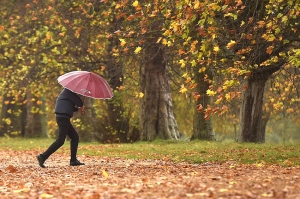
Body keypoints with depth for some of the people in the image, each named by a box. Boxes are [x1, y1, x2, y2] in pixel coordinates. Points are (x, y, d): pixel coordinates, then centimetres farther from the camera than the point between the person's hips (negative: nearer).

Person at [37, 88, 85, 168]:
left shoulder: (66, 91, 23)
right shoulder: (69, 91, -7)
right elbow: (79, 103, -12)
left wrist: (78, 108, 12)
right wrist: (81, 106, 11)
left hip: (64, 117, 11)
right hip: (63, 117, -11)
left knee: (75, 137, 13)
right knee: (60, 141, -14)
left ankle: (73, 160, 13)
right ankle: (43, 157, -16)